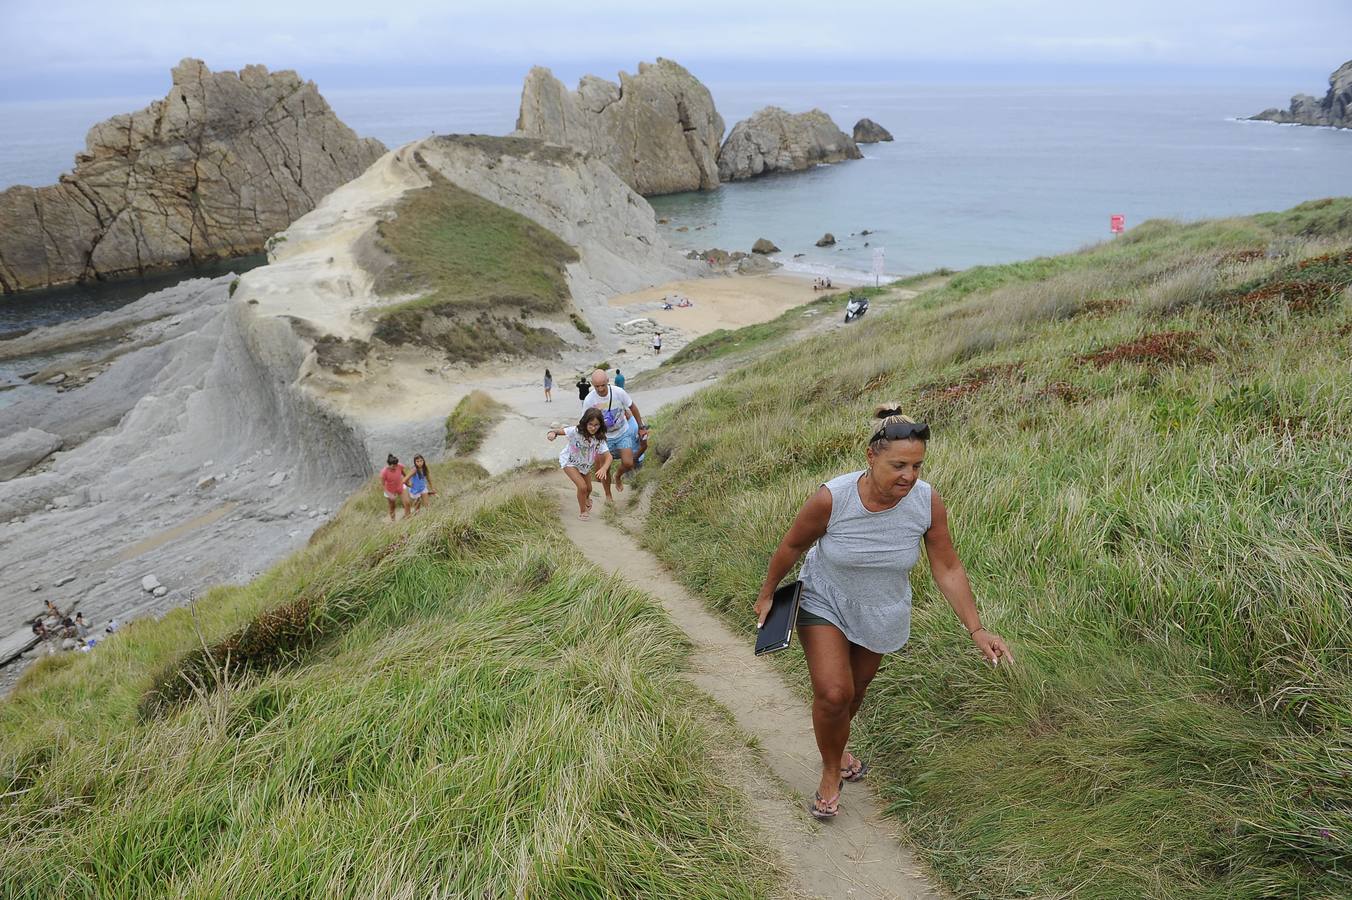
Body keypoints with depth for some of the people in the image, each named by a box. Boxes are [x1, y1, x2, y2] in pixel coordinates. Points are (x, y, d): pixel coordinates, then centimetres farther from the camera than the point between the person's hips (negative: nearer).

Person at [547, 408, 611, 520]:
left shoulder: (599, 439, -25)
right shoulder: (575, 431, -33)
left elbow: (608, 456, -31)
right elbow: (559, 431, -29)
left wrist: (604, 468, -50)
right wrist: (552, 433, -54)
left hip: (585, 464, 4)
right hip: (569, 462, -4)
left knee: (588, 489, 19)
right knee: (582, 487, -17)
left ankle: (586, 499, 58)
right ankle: (582, 511, 10)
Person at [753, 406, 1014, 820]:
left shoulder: (928, 502, -25)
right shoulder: (831, 499, -32)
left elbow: (948, 569, -15)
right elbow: (792, 545, -14)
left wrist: (976, 630, -20)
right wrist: (767, 594, -1)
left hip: (882, 613, 3)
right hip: (824, 603, -3)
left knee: (854, 691, 19)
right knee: (833, 693, -16)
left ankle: (836, 747, 52)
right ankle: (831, 773, 14)